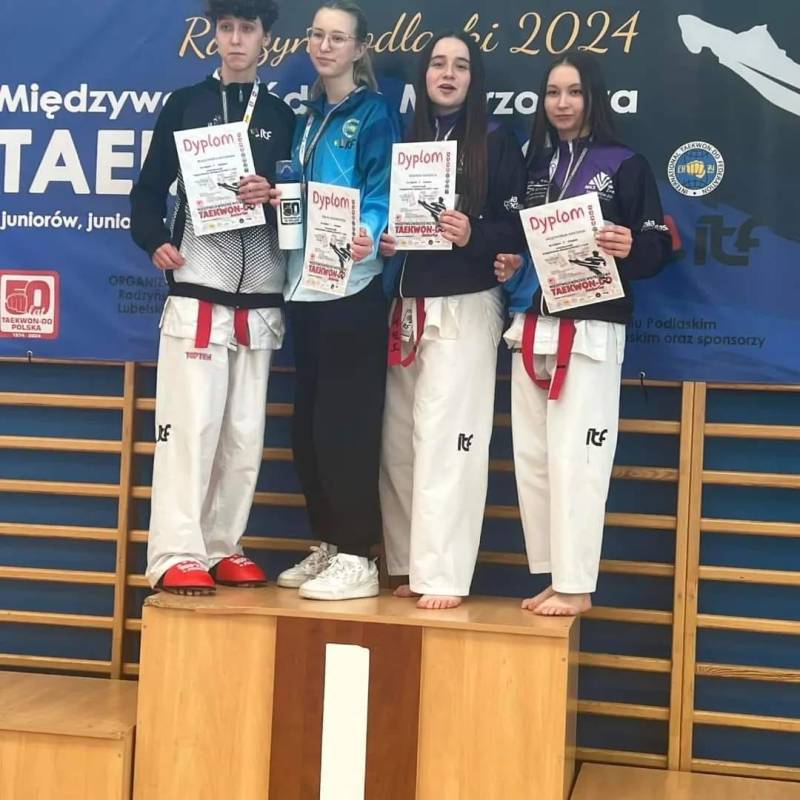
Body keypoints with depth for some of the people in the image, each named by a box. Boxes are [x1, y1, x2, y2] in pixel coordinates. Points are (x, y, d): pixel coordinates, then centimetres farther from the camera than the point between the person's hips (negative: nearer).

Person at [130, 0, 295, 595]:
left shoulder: (283, 117, 13)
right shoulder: (185, 105, 9)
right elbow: (150, 189, 7)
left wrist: (275, 196, -9)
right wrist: (155, 241, -10)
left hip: (261, 298, 3)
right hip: (196, 292, -2)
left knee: (245, 432, 4)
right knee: (190, 422, -8)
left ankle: (223, 547, 14)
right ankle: (176, 555, -4)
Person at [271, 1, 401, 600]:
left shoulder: (374, 113, -4)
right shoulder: (311, 114, 17)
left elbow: (381, 191, -14)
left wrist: (367, 235, -32)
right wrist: (274, 194, 2)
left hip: (353, 287, -8)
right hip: (307, 284, 8)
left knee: (345, 424, -6)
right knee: (309, 424, 10)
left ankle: (357, 558, 4)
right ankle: (327, 546, 22)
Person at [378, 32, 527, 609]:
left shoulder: (497, 142, 3)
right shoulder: (405, 141, 16)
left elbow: (518, 227, -4)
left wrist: (473, 235, -21)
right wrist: (380, 240, -3)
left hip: (465, 306, -5)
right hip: (405, 307, 5)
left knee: (446, 440, -10)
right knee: (399, 443, 3)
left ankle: (444, 577, -6)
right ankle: (409, 568, 13)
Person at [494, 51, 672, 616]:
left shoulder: (626, 165, 1)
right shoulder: (533, 164, 17)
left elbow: (659, 247, -3)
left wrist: (629, 249, -23)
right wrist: (507, 263, 3)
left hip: (590, 328, -5)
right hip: (531, 325, 6)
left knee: (575, 456, -8)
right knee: (533, 456, 4)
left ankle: (577, 585, 0)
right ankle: (552, 576, 13)